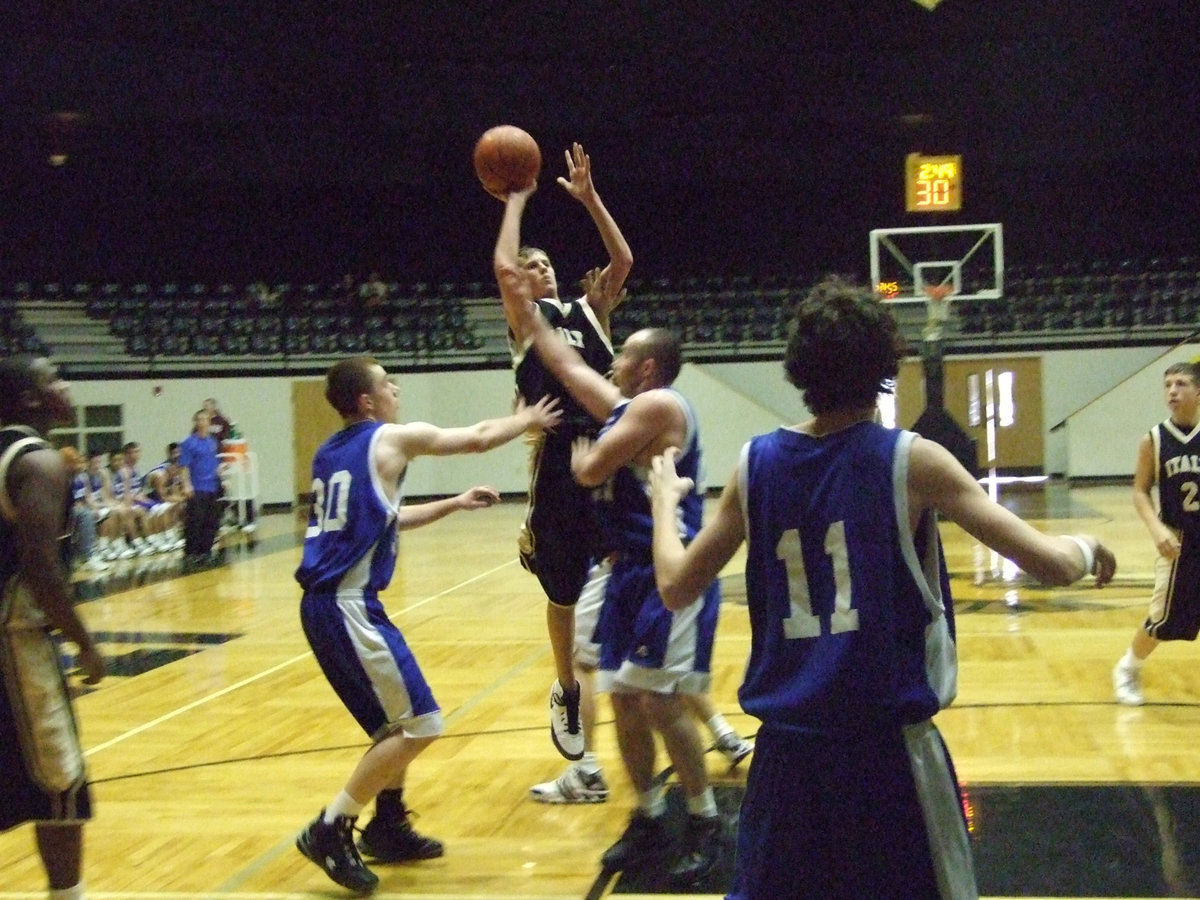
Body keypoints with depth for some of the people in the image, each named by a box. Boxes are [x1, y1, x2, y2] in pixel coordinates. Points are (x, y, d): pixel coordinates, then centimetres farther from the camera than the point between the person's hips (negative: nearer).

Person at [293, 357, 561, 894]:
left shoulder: (332, 452, 18)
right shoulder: (391, 438, -5)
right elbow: (478, 439, 7)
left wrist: (455, 504, 31)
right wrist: (526, 421, 25)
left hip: (326, 603, 9)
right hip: (348, 605, -9)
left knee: (399, 719, 22)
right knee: (420, 724, -5)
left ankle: (388, 827, 28)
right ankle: (330, 830, -3)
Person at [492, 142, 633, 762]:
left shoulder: (590, 310, 16)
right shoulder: (525, 318, 6)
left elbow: (623, 261, 4)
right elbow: (501, 264, -10)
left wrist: (589, 198, 1)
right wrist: (516, 201, 1)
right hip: (558, 458, -2)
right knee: (563, 591, 10)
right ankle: (566, 692, 26)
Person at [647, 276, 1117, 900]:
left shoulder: (757, 463, 2)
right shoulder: (911, 460, -8)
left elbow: (675, 588, 9)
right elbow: (1052, 566, -9)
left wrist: (664, 498, 26)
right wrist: (1086, 547, 14)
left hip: (786, 746, 4)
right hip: (888, 742, -4)